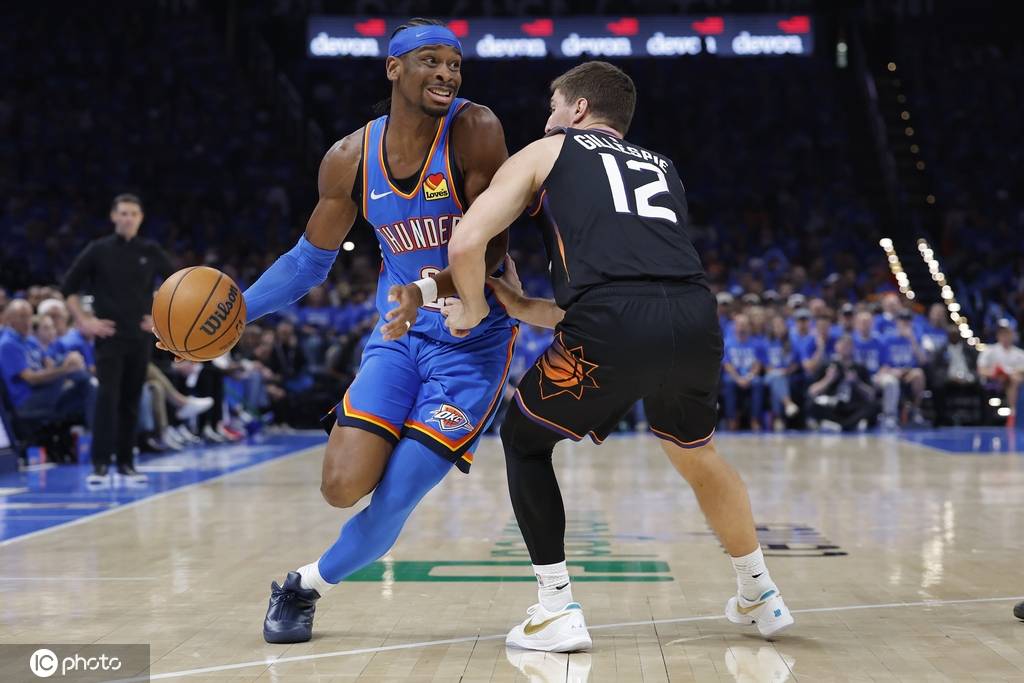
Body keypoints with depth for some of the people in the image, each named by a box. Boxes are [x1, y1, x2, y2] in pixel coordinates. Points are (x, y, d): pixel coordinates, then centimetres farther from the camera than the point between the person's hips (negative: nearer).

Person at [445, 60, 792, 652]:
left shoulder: (546, 153, 22)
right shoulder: (663, 169, 36)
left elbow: (466, 242, 9)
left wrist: (472, 308, 28)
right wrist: (523, 307, 42)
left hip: (613, 327, -5)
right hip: (697, 320, 5)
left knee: (524, 440, 22)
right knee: (696, 453, 34)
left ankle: (558, 610, 17)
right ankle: (761, 596, 43)